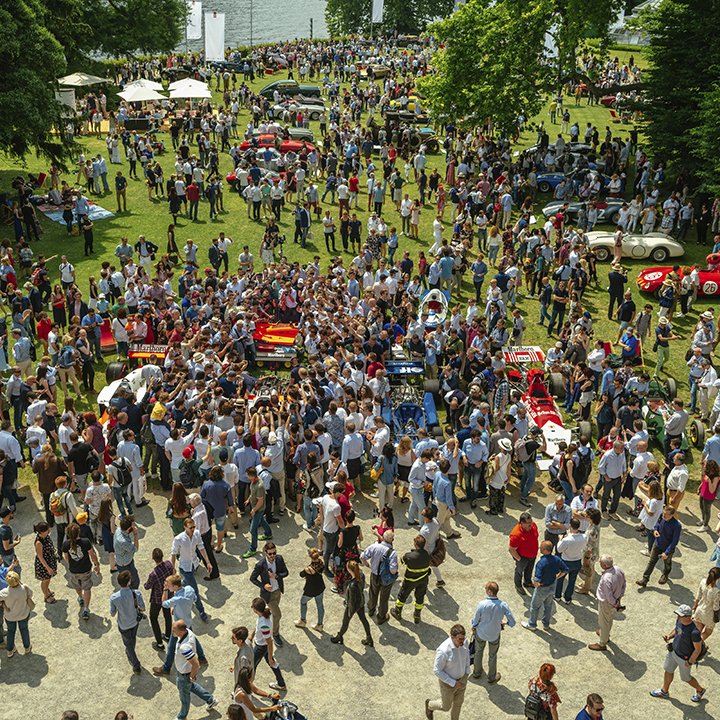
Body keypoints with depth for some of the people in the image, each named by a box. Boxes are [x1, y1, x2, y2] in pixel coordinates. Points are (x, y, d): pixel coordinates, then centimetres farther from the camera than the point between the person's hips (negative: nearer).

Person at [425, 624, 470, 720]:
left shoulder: (464, 641, -23)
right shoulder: (443, 651, -42)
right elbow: (437, 671, -28)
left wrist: (467, 671, 5)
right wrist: (453, 683, -22)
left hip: (462, 677, 5)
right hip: (447, 681, -5)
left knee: (458, 702, 27)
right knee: (446, 707, 21)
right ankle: (430, 704, 53)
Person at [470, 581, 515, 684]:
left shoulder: (482, 604, -32)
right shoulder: (503, 605, -27)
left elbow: (475, 621, -18)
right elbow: (512, 623, -17)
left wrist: (474, 627, 6)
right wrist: (504, 622, 5)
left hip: (481, 633, -1)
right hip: (495, 635, 1)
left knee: (478, 652, 28)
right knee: (492, 656, 26)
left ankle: (477, 672, 51)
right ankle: (491, 678, 46)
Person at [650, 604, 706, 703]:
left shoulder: (694, 632, -37)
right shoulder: (679, 621, -14)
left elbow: (698, 649, -24)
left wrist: (689, 662, -17)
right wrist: (670, 636, -8)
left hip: (684, 658, -7)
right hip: (673, 651, 7)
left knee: (686, 678, 17)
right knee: (668, 671, 23)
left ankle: (700, 690, 46)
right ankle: (664, 691, 46)